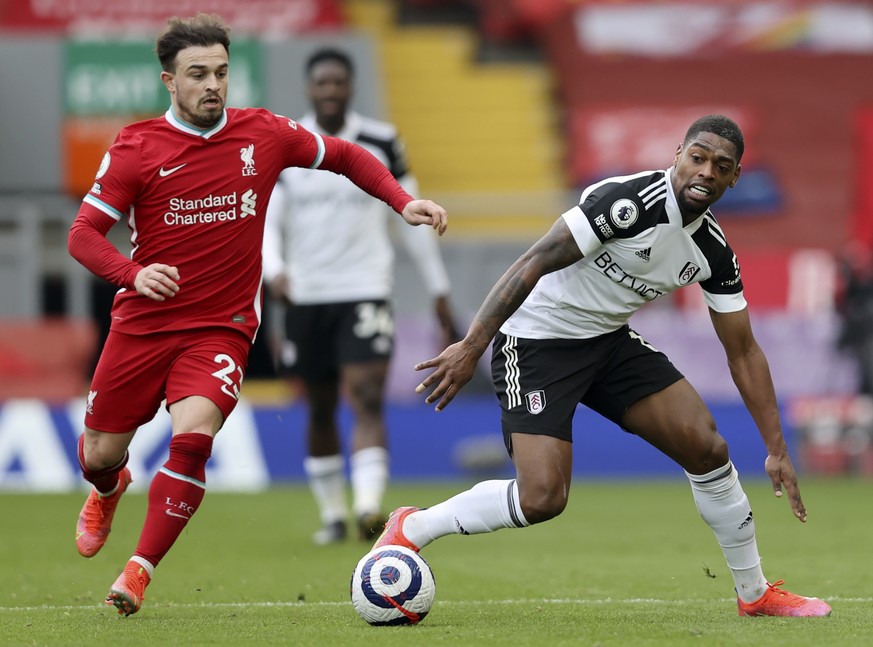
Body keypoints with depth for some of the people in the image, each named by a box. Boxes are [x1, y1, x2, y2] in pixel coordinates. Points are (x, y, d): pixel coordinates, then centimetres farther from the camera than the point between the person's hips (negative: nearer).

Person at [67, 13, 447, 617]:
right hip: (143, 324, 1)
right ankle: (109, 490, 50)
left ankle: (140, 572, -15)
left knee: (193, 438, -25)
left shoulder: (264, 134, -1)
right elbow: (84, 234, -7)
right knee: (100, 454, 10)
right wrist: (134, 273, -27)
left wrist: (403, 202, -1)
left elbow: (345, 157, 13)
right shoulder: (136, 148, -6)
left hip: (222, 329, 0)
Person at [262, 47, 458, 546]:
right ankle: (333, 514, 24)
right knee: (321, 409, 10)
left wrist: (440, 290, 10)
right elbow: (266, 220, -3)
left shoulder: (381, 143, 1)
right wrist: (273, 269, -24)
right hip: (305, 298, 2)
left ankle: (369, 508, -29)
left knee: (367, 400, -17)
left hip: (366, 293, -2)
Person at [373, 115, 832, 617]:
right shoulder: (629, 202, -25)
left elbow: (743, 351, 6)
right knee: (542, 499, -19)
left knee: (708, 448, -3)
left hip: (610, 340, 7)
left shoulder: (714, 251, -2)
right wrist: (472, 346, -30)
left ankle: (755, 593, 15)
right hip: (538, 343, -7)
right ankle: (411, 529, 3)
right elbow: (533, 263, -25)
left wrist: (777, 450, 4)